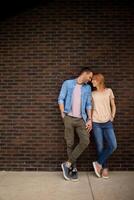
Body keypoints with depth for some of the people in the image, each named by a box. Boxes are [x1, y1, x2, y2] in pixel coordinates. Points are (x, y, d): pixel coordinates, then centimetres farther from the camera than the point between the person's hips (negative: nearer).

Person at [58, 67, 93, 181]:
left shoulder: (87, 88, 12)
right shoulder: (68, 83, 3)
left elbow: (88, 104, 11)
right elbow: (61, 99, 1)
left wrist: (89, 119, 3)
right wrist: (63, 114, -6)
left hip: (81, 119, 3)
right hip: (69, 118, -3)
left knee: (85, 141, -12)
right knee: (70, 144, 0)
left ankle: (68, 164, -1)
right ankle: (73, 169, 15)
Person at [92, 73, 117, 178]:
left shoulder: (109, 91, 6)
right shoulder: (92, 94, 7)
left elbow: (113, 106, 11)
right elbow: (90, 108, 10)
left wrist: (112, 117, 1)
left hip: (107, 123, 0)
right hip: (96, 123, 0)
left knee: (113, 145, -10)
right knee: (100, 147, 1)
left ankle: (98, 163, 7)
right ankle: (104, 168, 17)